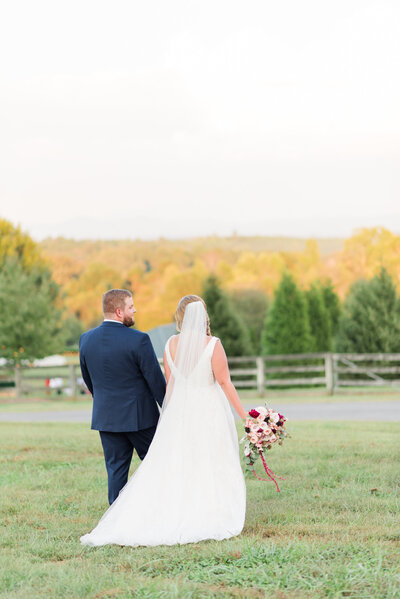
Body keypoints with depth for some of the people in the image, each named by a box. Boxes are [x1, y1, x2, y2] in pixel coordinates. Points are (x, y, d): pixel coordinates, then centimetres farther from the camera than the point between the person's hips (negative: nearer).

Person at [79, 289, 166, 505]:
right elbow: (156, 380, -11)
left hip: (106, 416, 4)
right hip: (140, 415, -4)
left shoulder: (86, 339, 0)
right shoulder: (138, 340, -16)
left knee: (116, 470, 9)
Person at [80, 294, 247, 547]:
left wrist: (169, 414, 19)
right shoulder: (212, 344, -13)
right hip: (210, 412, -4)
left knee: (169, 468, 9)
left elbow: (170, 383, 7)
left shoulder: (171, 344, -1)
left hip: (179, 412, 4)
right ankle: (210, 523, 9)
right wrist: (244, 416, -8)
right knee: (212, 469, 7)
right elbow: (225, 382, -13)